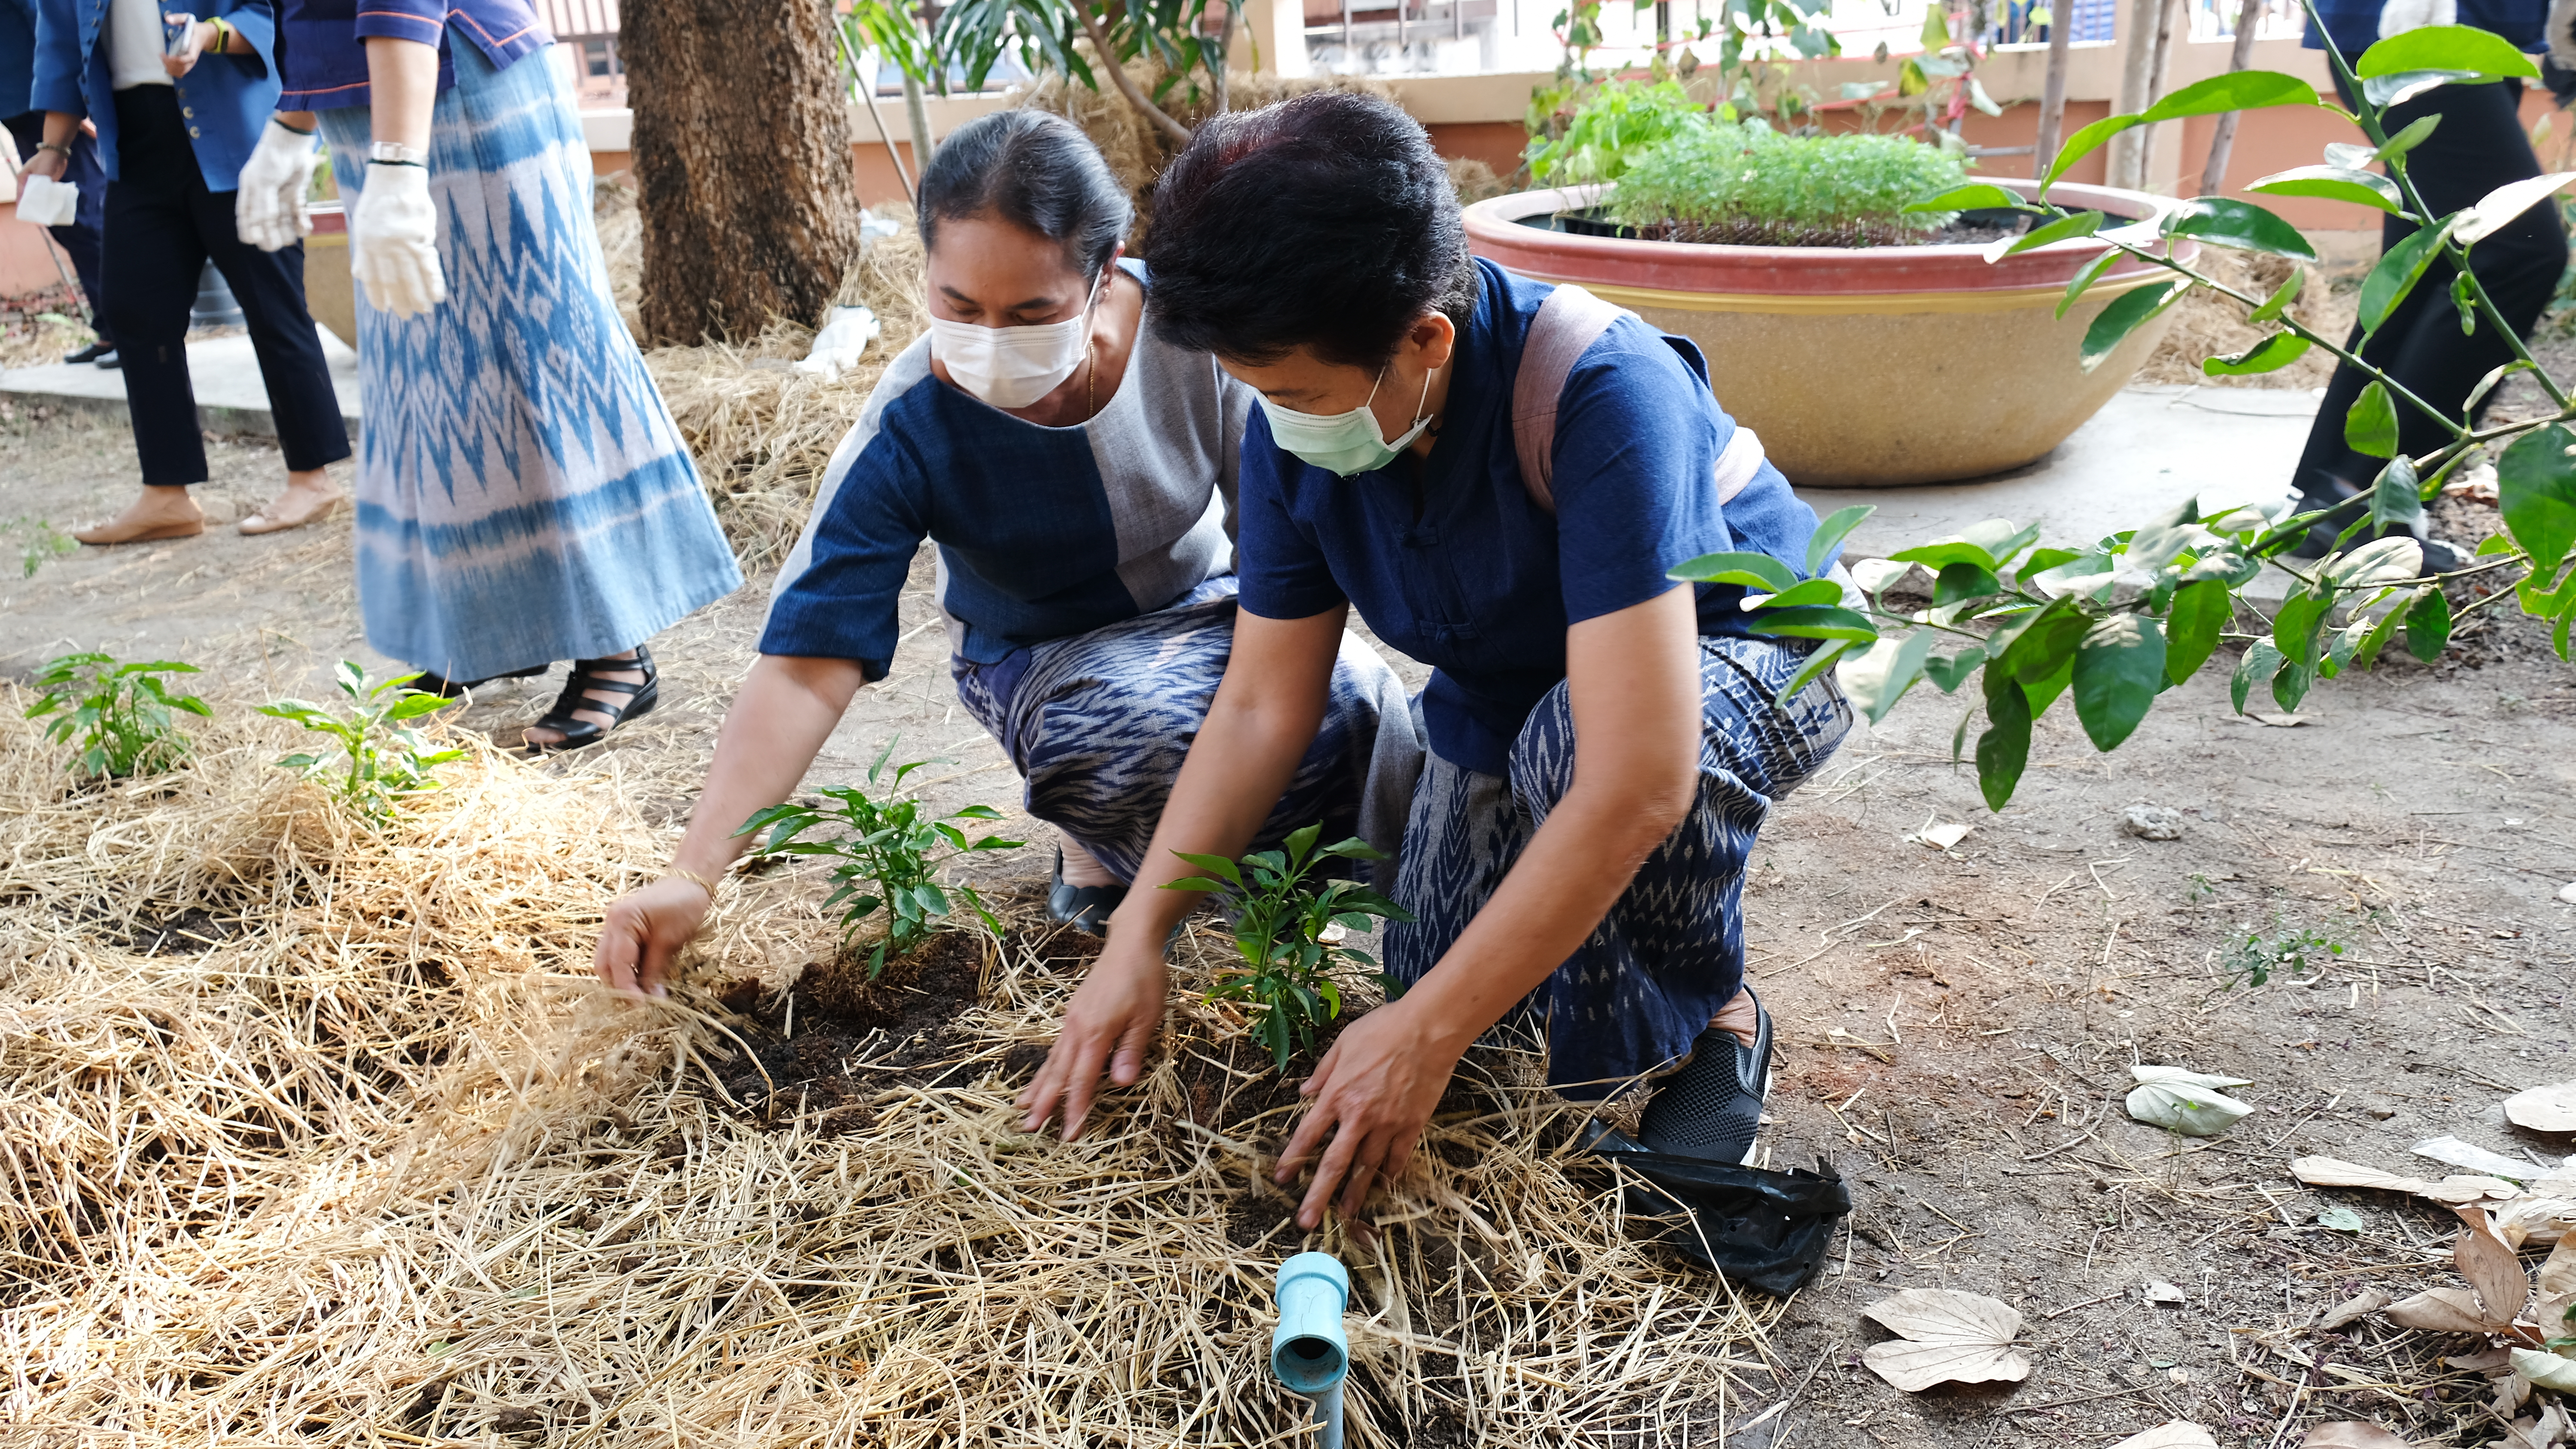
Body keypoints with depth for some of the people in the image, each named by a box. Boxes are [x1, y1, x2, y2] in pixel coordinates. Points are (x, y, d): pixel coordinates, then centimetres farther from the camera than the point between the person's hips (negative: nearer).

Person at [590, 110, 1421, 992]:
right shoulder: (910, 430, -25)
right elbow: (809, 661, -27)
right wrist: (692, 878, -34)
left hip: (1214, 611, 2)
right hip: (1046, 662, -2)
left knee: (1348, 699, -30)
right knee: (1147, 724, -38)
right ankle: (1098, 835, 0)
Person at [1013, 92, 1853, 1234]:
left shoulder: (1602, 397, -39)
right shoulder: (1295, 431, -19)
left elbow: (1635, 782, -44)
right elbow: (1262, 705, -10)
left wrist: (1425, 1035, -39)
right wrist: (1137, 941, -19)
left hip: (1737, 655, -5)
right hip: (1503, 697, 6)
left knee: (1569, 741, -38)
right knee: (1435, 978, -1)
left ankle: (1714, 1024, -11)